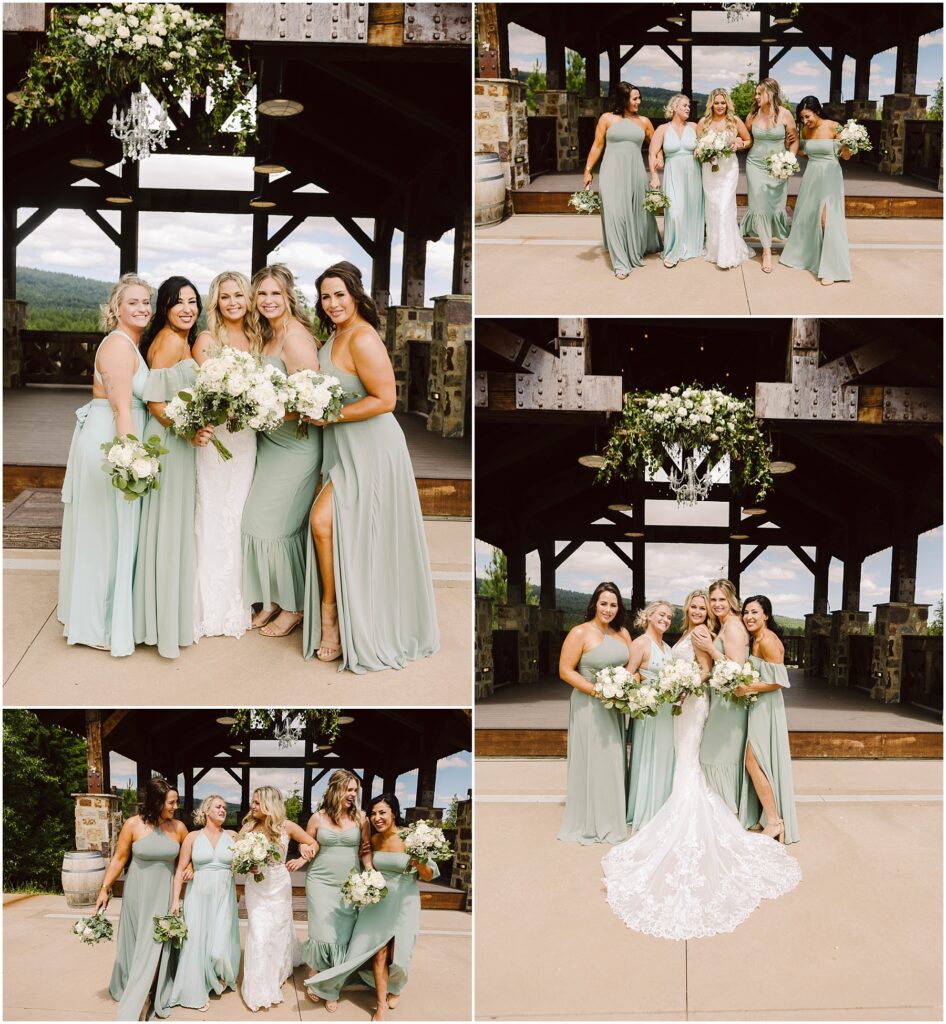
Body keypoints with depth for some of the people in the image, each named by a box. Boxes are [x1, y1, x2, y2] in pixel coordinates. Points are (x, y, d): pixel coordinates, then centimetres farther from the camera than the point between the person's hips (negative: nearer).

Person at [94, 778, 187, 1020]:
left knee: (153, 946, -1)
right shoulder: (133, 825, -13)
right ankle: (125, 988, 35)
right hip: (137, 892, -1)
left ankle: (131, 1007, 8)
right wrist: (105, 888, -6)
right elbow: (119, 859, -6)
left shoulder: (178, 827, -6)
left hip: (164, 893, 1)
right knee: (134, 943, 13)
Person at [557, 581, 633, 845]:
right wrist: (597, 691, -19)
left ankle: (611, 821, 23)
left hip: (615, 707, 6)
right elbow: (565, 671, -12)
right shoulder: (580, 633, -9)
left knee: (613, 762, 10)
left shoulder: (622, 633, 10)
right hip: (588, 705, -6)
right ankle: (588, 824, 10)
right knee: (591, 762, -1)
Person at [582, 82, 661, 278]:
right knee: (615, 214, -10)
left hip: (635, 172, 3)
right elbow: (597, 146, 4)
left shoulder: (643, 121, 9)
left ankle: (638, 250, 33)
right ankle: (621, 263, -8)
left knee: (637, 213, 10)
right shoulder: (607, 119, 2)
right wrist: (588, 170, 1)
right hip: (612, 172, -3)